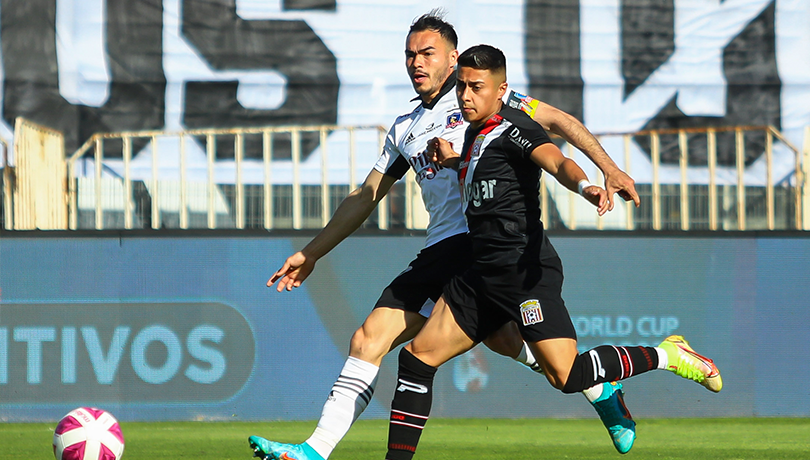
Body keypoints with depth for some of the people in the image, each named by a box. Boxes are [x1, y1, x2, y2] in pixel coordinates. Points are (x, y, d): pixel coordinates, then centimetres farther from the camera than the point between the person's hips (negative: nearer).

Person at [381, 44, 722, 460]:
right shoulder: (475, 133, 18)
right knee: (418, 357, 5)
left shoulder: (512, 127, -9)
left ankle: (666, 356, 0)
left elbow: (555, 160, -28)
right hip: (482, 270, 9)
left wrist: (585, 186, -49)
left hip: (523, 268, -9)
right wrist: (454, 162, 22)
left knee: (565, 375, -18)